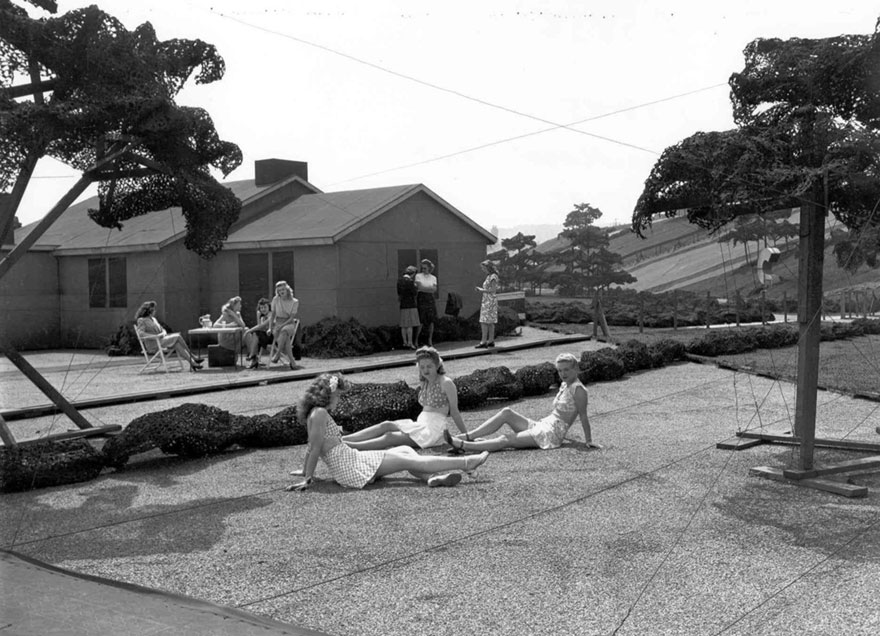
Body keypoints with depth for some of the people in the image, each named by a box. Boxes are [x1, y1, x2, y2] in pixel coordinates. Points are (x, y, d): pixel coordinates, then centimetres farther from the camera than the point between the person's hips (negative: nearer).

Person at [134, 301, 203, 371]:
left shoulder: (153, 319, 23)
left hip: (161, 340, 8)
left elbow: (162, 330, 23)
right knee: (177, 337, -20)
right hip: (153, 345, -8)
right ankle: (192, 357, -17)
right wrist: (156, 336, -24)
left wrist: (163, 333, -3)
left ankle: (192, 362, -33)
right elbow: (140, 333, -19)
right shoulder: (141, 320, -3)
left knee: (177, 344, -22)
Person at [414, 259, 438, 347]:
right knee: (421, 322, -8)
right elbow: (416, 288, -2)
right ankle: (416, 340, 1)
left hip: (430, 299, 3)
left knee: (431, 321, -1)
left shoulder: (433, 278, 12)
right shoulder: (418, 276, 5)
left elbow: (434, 289, 0)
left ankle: (430, 340, 7)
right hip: (421, 299, -3)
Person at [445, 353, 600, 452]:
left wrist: (589, 441, -13)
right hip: (541, 426, 9)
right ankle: (467, 437, -15)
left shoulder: (578, 389, -9)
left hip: (551, 434, -9)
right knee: (506, 412, -7)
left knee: (506, 440, -17)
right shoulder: (564, 385, 18)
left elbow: (583, 416, -12)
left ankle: (463, 446, -24)